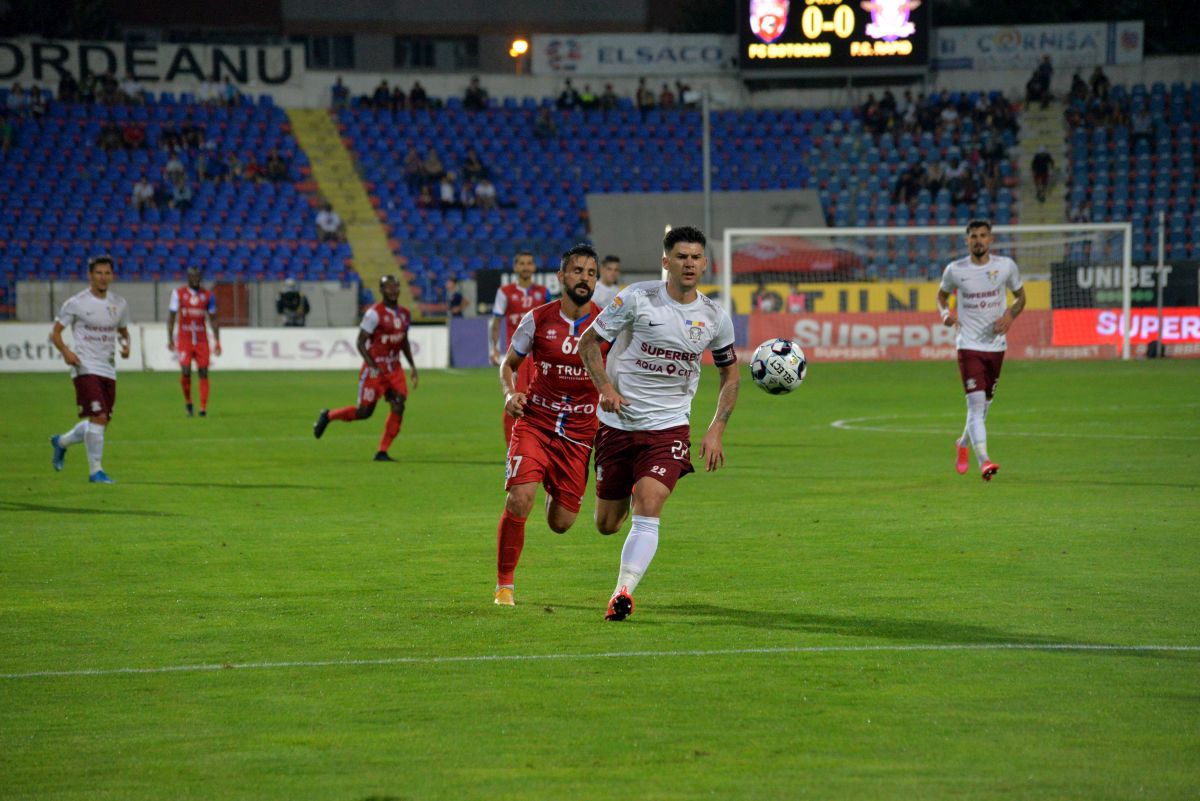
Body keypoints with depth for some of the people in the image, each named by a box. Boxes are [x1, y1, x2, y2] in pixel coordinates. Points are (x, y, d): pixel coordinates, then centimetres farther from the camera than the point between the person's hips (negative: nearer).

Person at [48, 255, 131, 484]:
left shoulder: (119, 304, 9)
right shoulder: (76, 303, -6)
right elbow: (55, 332, -1)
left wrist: (125, 345, 0)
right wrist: (66, 351, -19)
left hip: (108, 369, 6)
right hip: (86, 368, -6)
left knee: (101, 423, 11)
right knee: (98, 418, -18)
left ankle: (61, 442, 37)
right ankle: (95, 470, -8)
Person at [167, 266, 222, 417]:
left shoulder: (208, 296, 6)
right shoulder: (178, 294, 1)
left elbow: (213, 319, 10)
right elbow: (171, 317, 2)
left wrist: (217, 341, 4)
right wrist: (170, 339, -5)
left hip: (202, 340, 2)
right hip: (184, 340, -2)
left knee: (203, 373, -3)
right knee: (185, 371, -12)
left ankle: (203, 408, -1)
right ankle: (188, 402, 10)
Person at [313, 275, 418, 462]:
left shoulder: (404, 314, 8)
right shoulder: (375, 313, -16)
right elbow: (360, 342, -15)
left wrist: (412, 366, 13)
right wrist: (372, 366, -24)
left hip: (394, 369, 6)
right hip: (375, 369, -6)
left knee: (398, 407, -10)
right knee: (364, 412, -1)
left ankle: (382, 452, -3)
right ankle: (328, 416, 25)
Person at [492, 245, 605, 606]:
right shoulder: (537, 319, -3)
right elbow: (509, 363, 11)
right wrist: (510, 393, -8)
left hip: (579, 433, 1)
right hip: (535, 422, -1)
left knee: (560, 523, 3)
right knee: (518, 502, -20)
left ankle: (553, 491, 43)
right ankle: (504, 585, -2)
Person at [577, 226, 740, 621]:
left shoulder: (715, 317, 1)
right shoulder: (638, 298, -8)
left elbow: (730, 372, 15)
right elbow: (588, 341, 0)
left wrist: (716, 430, 5)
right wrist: (605, 388, -16)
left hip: (669, 427, 0)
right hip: (618, 422, 0)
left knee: (647, 509, -22)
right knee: (606, 525, 9)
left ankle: (623, 593, -21)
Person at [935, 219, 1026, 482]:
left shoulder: (1006, 266, -1)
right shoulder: (955, 270, -3)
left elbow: (1020, 296, 12)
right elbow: (942, 294, 15)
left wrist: (1010, 315, -8)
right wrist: (945, 313, -6)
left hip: (996, 345, 3)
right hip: (968, 345, -3)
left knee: (984, 404, 13)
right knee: (976, 403, -16)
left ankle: (963, 444, 40)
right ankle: (983, 461, -24)